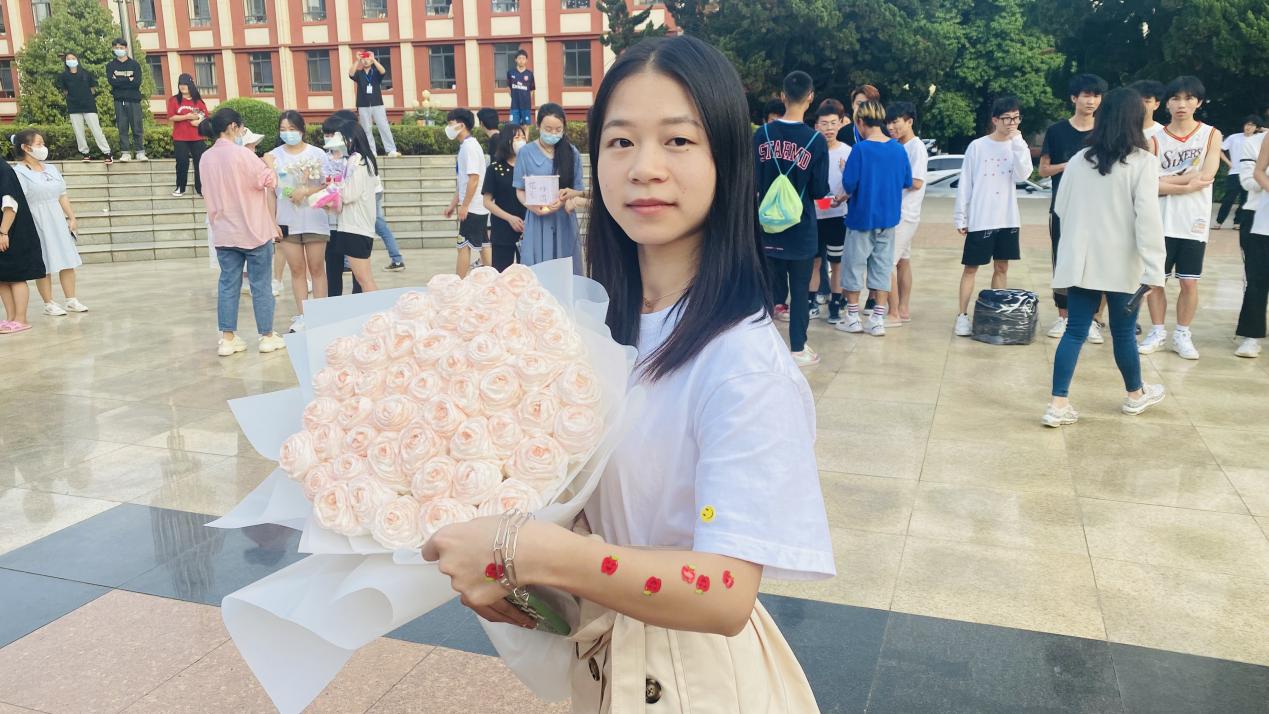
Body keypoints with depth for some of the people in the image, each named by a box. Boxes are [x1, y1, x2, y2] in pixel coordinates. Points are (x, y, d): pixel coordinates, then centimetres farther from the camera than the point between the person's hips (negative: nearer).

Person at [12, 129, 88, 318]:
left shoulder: (51, 169, 13)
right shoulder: (19, 173, -9)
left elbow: (62, 196, 15)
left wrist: (72, 217, 10)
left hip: (58, 222, 6)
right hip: (37, 224, -6)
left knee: (67, 261, 6)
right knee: (44, 266, -1)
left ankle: (71, 300, 13)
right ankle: (49, 304, 7)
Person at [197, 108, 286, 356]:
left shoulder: (206, 158, 4)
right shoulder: (242, 154, -14)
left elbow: (208, 194, 12)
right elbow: (269, 181, -8)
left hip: (223, 232, 6)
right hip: (254, 229, -5)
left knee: (228, 284, 9)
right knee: (260, 284, 4)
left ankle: (228, 339, 10)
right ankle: (267, 336, 11)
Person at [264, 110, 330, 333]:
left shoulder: (317, 154, 0)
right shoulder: (274, 156, 5)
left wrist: (307, 191, -17)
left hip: (314, 219, -2)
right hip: (287, 221, 2)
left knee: (317, 268, 3)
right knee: (297, 269, 7)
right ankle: (302, 316, 14)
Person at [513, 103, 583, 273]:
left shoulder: (572, 153, 2)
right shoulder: (526, 153, -1)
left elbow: (577, 190, 5)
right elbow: (520, 190, 4)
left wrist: (562, 201, -16)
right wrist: (531, 205, -17)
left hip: (564, 221, 1)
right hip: (537, 221, -1)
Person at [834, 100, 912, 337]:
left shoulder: (861, 149, -16)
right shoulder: (899, 149, -1)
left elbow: (849, 184, -18)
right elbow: (907, 182, 7)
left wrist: (847, 193, 2)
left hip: (861, 217, -4)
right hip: (888, 217, 4)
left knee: (855, 265, 9)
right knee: (883, 266, 10)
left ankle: (853, 318, 16)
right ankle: (878, 320, 10)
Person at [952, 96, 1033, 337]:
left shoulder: (1018, 146, 5)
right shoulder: (977, 146, -4)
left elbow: (1023, 175, -12)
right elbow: (965, 184, -2)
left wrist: (1017, 142, -15)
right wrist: (960, 217, -3)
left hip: (1008, 219, 4)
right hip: (979, 219, -3)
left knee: (1002, 267, 9)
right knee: (971, 267, 1)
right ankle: (963, 315, 5)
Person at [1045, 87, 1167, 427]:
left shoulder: (1078, 160, 3)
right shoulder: (1142, 161, -9)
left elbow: (1061, 208, 12)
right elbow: (1148, 217, -16)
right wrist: (1153, 270, -16)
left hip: (1080, 260, 3)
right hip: (1121, 264, -3)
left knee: (1075, 331, 4)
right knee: (1123, 332, 12)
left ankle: (1058, 405, -3)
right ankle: (1135, 395, 34)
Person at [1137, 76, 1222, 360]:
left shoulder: (1211, 135, 2)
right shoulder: (1156, 139, 3)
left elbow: (1207, 176, -12)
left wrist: (1167, 179, -9)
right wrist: (1188, 184, -16)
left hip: (1194, 223, -1)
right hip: (1161, 222, 1)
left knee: (1189, 282, 3)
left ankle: (1182, 335, 16)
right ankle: (1157, 331, 19)